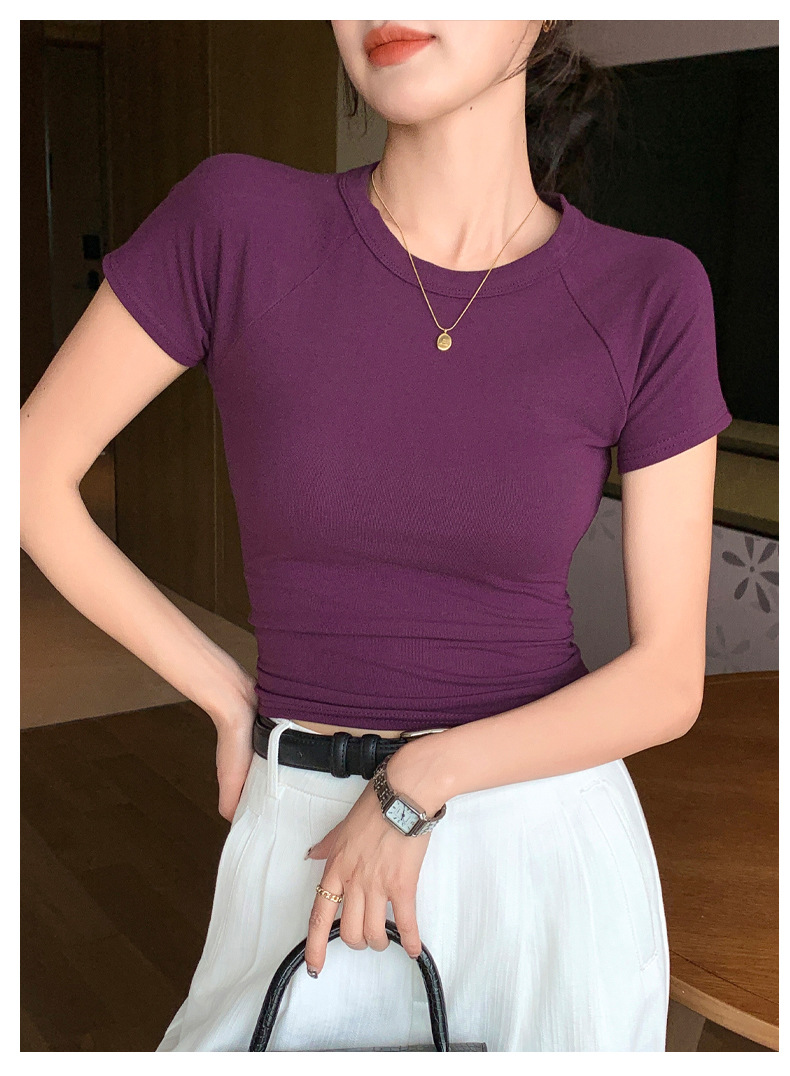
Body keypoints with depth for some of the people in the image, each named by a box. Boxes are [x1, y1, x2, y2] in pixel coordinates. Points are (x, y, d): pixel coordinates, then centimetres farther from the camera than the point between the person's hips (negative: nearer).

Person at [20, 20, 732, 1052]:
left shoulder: (651, 295, -10)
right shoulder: (237, 222, -13)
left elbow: (670, 679, -8)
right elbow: (30, 478, -4)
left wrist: (419, 779, -17)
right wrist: (230, 701, -1)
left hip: (553, 846, 1)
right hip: (311, 843, 0)